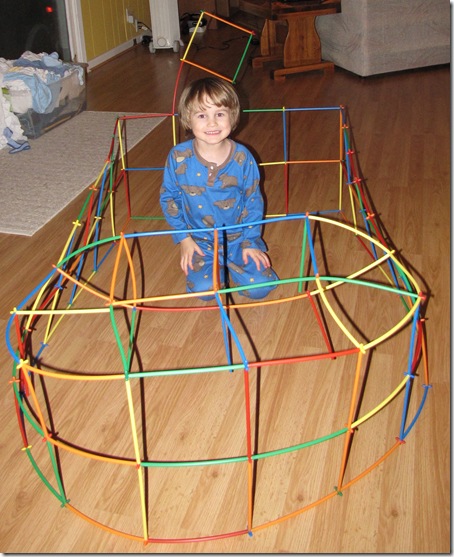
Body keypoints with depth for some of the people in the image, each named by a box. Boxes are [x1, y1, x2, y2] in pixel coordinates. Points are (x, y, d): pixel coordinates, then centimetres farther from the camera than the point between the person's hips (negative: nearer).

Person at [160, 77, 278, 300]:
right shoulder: (178, 157, -14)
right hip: (199, 240, 0)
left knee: (259, 287, -13)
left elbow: (253, 200, -2)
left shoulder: (242, 158, -14)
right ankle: (218, 265, 15)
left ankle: (230, 263, 17)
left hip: (238, 237, 0)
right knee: (203, 289, -20)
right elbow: (168, 198, -1)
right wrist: (183, 238, -4)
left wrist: (250, 241, -6)